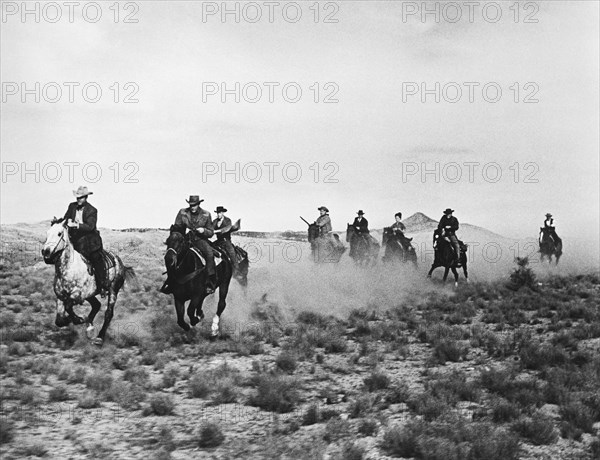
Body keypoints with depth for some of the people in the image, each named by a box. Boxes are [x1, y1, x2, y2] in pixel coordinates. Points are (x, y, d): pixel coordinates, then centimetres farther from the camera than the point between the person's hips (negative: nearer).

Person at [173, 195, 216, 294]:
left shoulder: (206, 215, 1)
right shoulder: (182, 212, 2)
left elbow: (211, 232, 8)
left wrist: (203, 230, -14)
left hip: (200, 239, -1)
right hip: (186, 238, 1)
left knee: (209, 253, -29)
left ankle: (211, 283, -26)